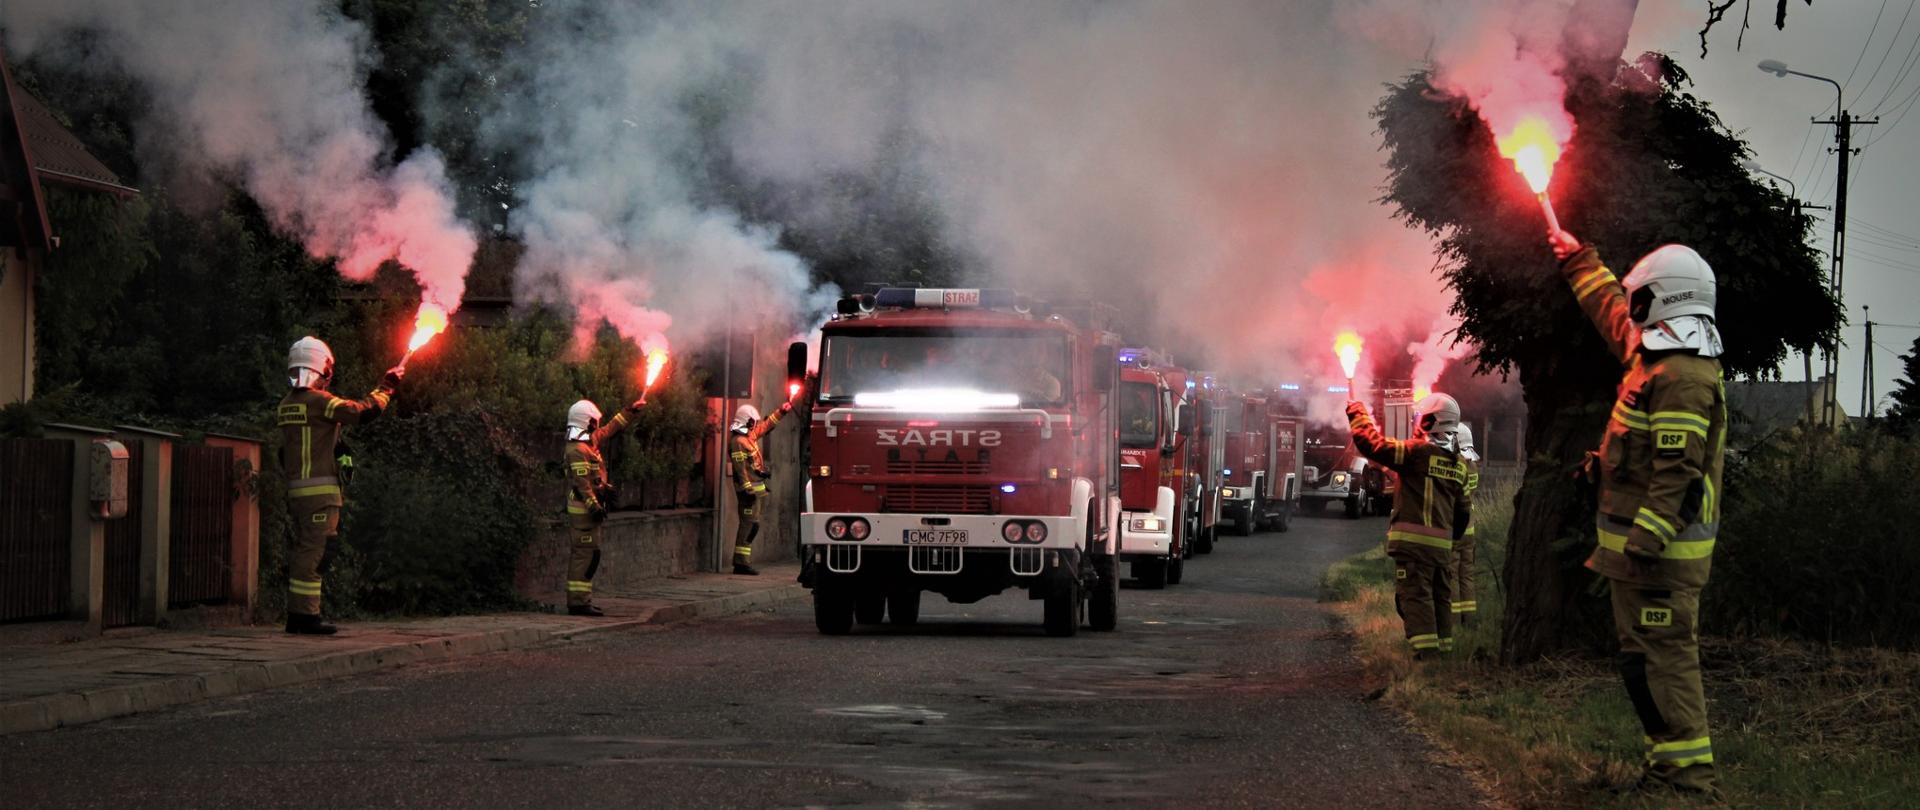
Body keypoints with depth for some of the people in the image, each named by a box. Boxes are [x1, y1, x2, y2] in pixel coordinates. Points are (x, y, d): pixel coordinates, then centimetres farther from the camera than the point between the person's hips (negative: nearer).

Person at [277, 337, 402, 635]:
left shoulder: (287, 404, 13)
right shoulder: (319, 401, -13)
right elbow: (363, 411, -14)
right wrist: (387, 387, 1)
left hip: (296, 489, 9)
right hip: (321, 490, -9)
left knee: (303, 550, 12)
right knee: (315, 549, -8)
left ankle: (296, 616, 13)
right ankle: (305, 614, -10)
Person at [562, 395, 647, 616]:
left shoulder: (591, 441, 15)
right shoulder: (578, 449, -16)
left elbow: (611, 429, 30)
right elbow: (582, 481, -22)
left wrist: (632, 410, 33)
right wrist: (594, 506, -25)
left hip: (588, 508, 10)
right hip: (584, 508, -10)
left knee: (585, 553, 11)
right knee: (586, 553, -12)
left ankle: (578, 600, 14)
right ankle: (579, 601, -14)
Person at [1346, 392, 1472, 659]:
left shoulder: (1417, 452, -10)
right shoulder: (1459, 465, 13)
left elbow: (1372, 444, -10)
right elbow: (1463, 510, 18)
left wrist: (1358, 413, 4)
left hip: (1413, 540, -7)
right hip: (1442, 544, 7)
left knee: (1415, 596, -7)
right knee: (1441, 597, 14)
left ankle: (1426, 650, -16)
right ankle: (1444, 646, 17)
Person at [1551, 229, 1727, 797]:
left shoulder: (1681, 379, -18)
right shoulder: (1657, 356, 13)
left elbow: (1678, 474, -24)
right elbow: (1610, 310, 33)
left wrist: (1645, 544, -27)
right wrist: (1576, 258, 43)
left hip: (1659, 549, -10)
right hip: (1648, 540, 10)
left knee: (1662, 655, -11)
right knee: (1645, 654, 13)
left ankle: (1689, 772, -11)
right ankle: (1672, 764, 17)